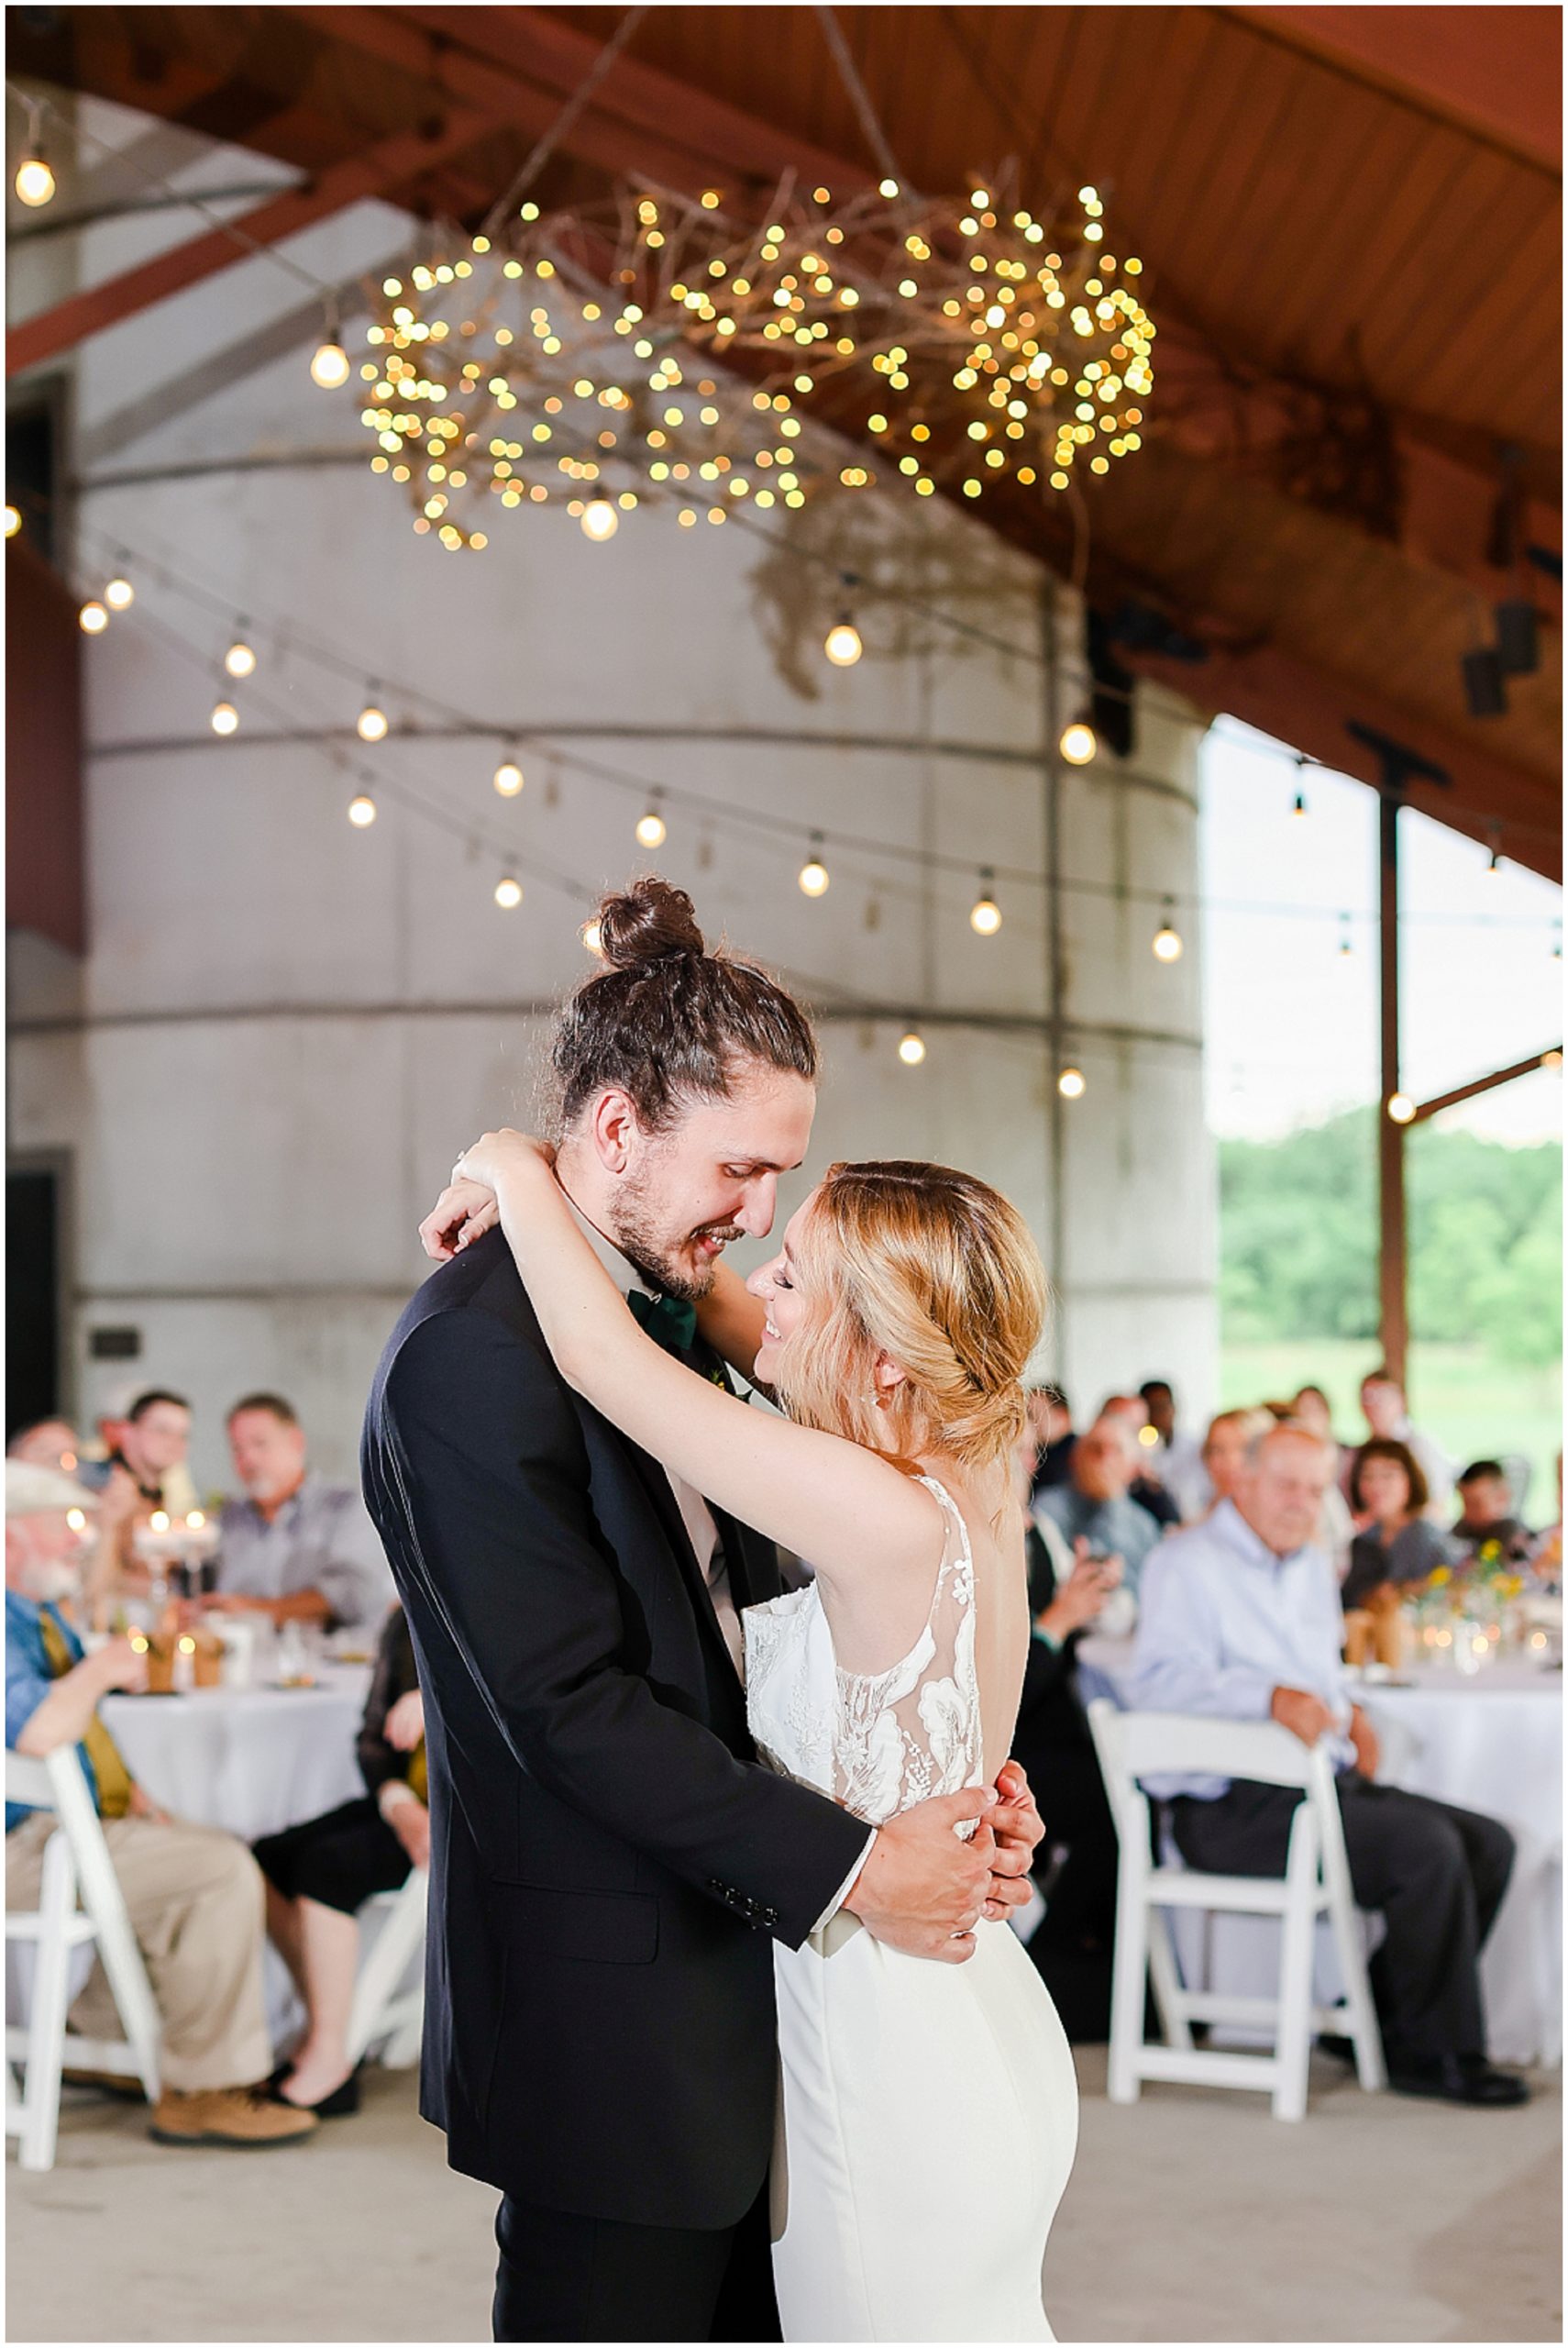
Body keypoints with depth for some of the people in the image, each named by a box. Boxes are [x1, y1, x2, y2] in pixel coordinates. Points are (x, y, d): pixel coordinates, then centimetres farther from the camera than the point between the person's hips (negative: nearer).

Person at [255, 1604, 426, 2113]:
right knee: (267, 1860, -11)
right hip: (411, 1804, 8)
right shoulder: (403, 1624, 12)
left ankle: (330, 2063, -19)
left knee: (325, 1865, -26)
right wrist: (399, 1805, -7)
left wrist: (435, 1698, -33)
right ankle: (318, 2028, 2)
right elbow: (374, 1737, 11)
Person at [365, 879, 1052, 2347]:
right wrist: (845, 1867, -20)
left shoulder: (664, 1314, 10)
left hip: (721, 1977, 9)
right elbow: (569, 1705, -22)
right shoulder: (469, 1357, -19)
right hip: (603, 2018, -9)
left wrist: (947, 1775, -3)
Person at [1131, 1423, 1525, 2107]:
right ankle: (1435, 2054, -11)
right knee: (1427, 1847, -25)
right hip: (1231, 1808, -9)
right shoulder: (1190, 1562, -5)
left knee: (1488, 1843, -4)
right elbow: (1160, 1679, -20)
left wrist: (1350, 1712, 12)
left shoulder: (1312, 1570, 23)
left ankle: (1378, 2021, 2)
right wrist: (1273, 1699, -32)